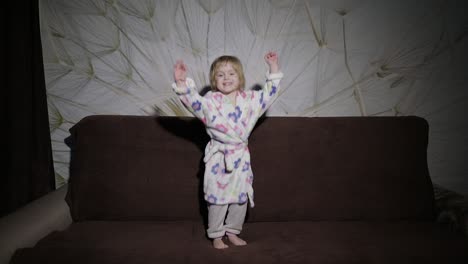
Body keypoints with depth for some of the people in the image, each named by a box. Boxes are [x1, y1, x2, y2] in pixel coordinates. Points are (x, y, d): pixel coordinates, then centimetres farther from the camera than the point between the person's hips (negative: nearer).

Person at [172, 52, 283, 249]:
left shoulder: (249, 99, 3)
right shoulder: (210, 101, -10)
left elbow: (269, 93, 11)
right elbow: (193, 100, -25)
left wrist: (273, 69, 7)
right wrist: (181, 83, -41)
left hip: (241, 157, 4)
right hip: (219, 158, -4)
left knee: (241, 197, 14)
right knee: (218, 198, 5)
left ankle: (232, 231, 33)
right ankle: (216, 235, 23)